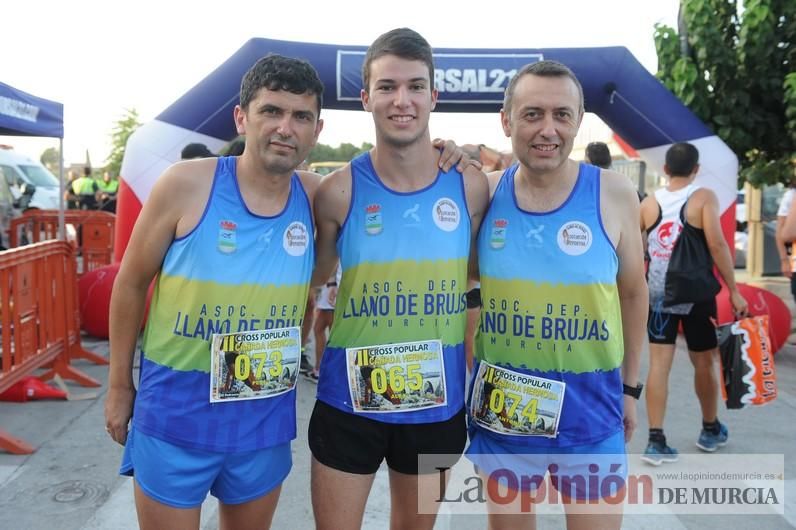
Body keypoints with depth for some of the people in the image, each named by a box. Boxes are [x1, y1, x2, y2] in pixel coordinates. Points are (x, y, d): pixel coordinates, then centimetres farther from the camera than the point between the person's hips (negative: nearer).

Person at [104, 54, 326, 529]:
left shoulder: (316, 197, -6)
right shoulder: (187, 184, -14)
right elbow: (131, 285, -3)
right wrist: (120, 385, 3)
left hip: (266, 416, 3)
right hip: (175, 409, -2)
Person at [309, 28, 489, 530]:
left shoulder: (470, 185, -6)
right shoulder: (339, 191, -10)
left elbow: (481, 275, 6)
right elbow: (312, 282, 3)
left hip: (438, 401, 2)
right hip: (348, 399, -1)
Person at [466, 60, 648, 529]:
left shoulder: (614, 194, -8)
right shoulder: (485, 193, -5)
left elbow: (633, 293, 4)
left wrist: (630, 386, 9)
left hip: (589, 406, -1)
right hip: (500, 405, 2)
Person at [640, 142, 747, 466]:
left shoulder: (649, 203, 3)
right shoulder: (704, 197, -7)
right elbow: (716, 244, -17)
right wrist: (733, 290, -13)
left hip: (658, 295, 3)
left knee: (659, 364, 2)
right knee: (704, 363, 14)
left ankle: (656, 441, -1)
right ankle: (711, 431, 33)